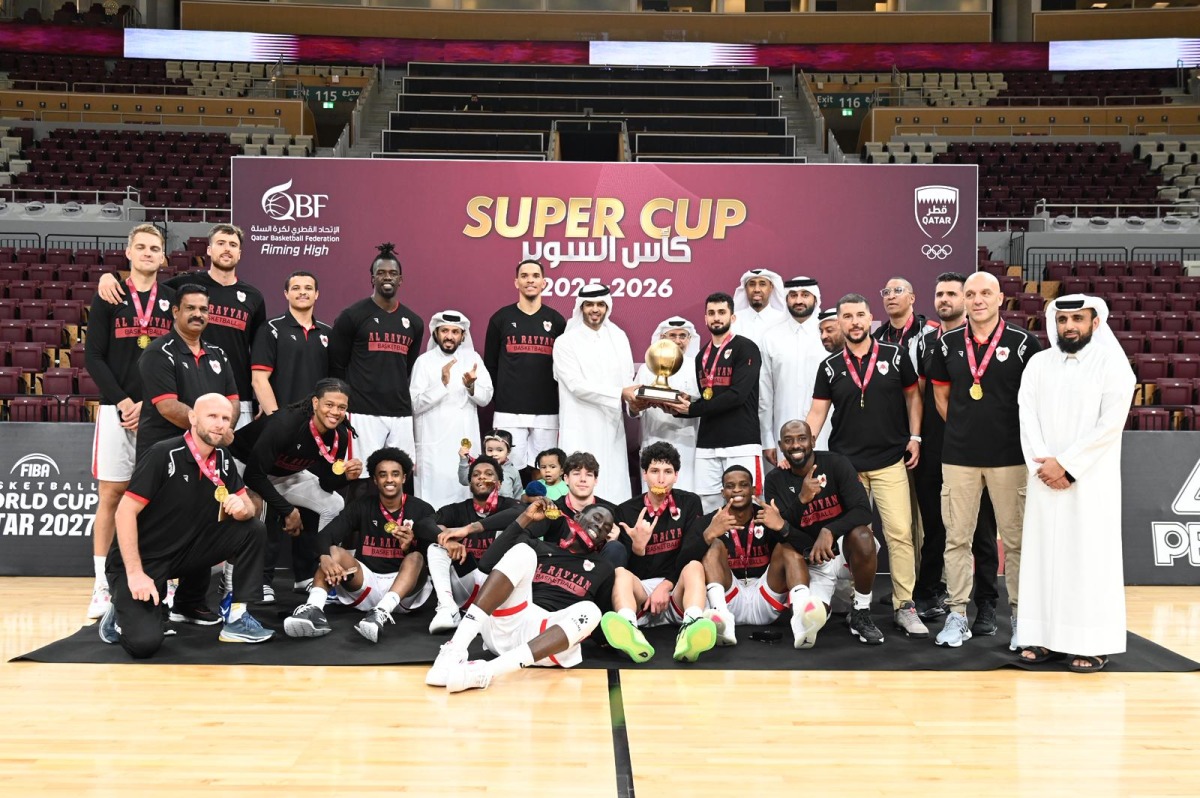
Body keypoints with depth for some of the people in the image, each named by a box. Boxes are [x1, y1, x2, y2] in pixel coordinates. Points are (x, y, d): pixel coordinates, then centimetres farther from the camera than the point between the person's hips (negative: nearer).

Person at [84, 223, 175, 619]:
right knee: (110, 495, 0)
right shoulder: (108, 297, 5)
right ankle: (102, 587, 6)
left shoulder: (172, 300, 8)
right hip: (117, 410, -1)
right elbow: (93, 356, 0)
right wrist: (122, 401, -11)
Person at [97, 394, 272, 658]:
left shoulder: (223, 459, 0)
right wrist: (135, 574, -24)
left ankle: (237, 619, -5)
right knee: (144, 643, -24)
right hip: (143, 558, -6)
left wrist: (242, 507, -21)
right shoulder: (163, 455, -19)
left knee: (253, 530, -11)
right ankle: (122, 612, 12)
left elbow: (248, 507, 6)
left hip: (186, 552, 6)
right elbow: (125, 511, -20)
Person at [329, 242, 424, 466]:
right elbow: (336, 366, 2)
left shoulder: (413, 322, 13)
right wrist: (346, 407, 4)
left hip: (401, 414, 5)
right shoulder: (352, 316, -2)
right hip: (364, 413, -4)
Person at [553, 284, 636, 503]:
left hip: (611, 424, 4)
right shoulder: (566, 342, -3)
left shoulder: (618, 337, 11)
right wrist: (619, 394, -19)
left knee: (614, 485, 2)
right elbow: (577, 385, -12)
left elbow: (627, 378, 10)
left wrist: (634, 397, -13)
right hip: (580, 428, -4)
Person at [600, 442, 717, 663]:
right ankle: (632, 634, -62)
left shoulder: (690, 503, 4)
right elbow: (626, 566, -2)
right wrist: (637, 546, -24)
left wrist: (666, 586, -17)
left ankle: (690, 630, -61)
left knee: (695, 566, -30)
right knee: (620, 572, -30)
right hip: (641, 589, 0)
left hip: (676, 588, 0)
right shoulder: (626, 510, 4)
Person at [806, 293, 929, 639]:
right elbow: (817, 412, 5)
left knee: (900, 532, -6)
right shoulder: (830, 366, 6)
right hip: (846, 463, 1)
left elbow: (913, 395, 10)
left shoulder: (895, 356, 3)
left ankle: (904, 607, 1)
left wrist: (914, 437, 1)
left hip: (890, 461, -1)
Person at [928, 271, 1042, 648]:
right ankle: (957, 615, 13)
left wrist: (1023, 437, 3)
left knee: (1015, 539, 4)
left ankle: (1020, 617, 15)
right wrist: (963, 429, 10)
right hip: (959, 456, 2)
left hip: (1010, 456, -2)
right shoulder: (948, 343, 6)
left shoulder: (1023, 343, -2)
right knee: (957, 537, 4)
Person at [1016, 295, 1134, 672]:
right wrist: (1042, 464, -11)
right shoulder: (1038, 363, 9)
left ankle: (1093, 643, 3)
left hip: (1091, 480, -4)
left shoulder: (1113, 365, -3)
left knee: (1090, 556, -3)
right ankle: (1044, 636, 11)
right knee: (1043, 553, 4)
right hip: (1045, 479, 4)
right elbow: (1027, 418, 3)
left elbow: (1110, 425, -11)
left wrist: (1067, 465, -14)